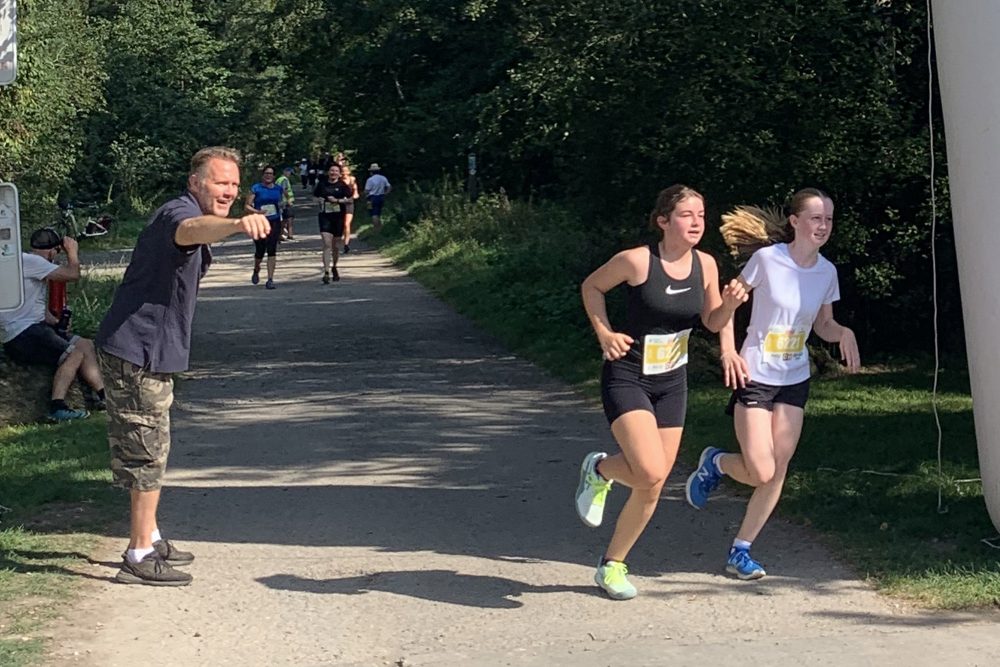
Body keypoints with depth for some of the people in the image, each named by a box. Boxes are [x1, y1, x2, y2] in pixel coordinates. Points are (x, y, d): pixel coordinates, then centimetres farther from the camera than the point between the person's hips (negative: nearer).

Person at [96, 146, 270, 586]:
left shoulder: (177, 213, 14)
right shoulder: (178, 212, -19)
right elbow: (191, 229, -46)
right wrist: (237, 224, -66)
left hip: (150, 351, 11)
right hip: (138, 352, -11)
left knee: (147, 450, 21)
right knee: (148, 451, -7)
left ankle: (149, 538, 34)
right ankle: (140, 557, -1)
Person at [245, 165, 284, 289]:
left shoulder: (279, 189, 10)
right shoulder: (255, 189, -2)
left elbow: (282, 201, 29)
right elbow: (247, 206, -6)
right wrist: (257, 212, -21)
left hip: (274, 222, 2)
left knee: (272, 250, -7)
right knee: (260, 250, 3)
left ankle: (270, 279, -7)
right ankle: (256, 270, 37)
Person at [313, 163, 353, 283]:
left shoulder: (343, 185, 1)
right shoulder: (322, 184, 6)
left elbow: (350, 200, -1)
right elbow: (315, 196, 19)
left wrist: (337, 200, -14)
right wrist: (319, 200, -2)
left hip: (338, 216, 0)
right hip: (324, 216, 0)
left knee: (335, 245, 12)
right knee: (326, 244, -14)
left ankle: (334, 267, 38)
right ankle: (326, 272, -20)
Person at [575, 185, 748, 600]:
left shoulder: (705, 265, -2)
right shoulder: (636, 261, -17)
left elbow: (712, 322, 10)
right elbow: (591, 286, 0)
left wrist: (729, 304, -11)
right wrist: (604, 333, -11)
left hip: (672, 384, 6)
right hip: (627, 378, -6)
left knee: (652, 488, 6)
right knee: (649, 472, -23)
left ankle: (612, 565, 25)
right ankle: (599, 470, 12)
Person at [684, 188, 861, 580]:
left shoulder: (827, 272, 0)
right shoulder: (767, 258, -15)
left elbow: (823, 324, 12)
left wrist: (845, 334, -10)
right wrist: (728, 349, -16)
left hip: (794, 381, 5)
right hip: (755, 376, -5)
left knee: (778, 472, 2)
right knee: (761, 473, -10)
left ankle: (741, 550, 15)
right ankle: (716, 462, 23)